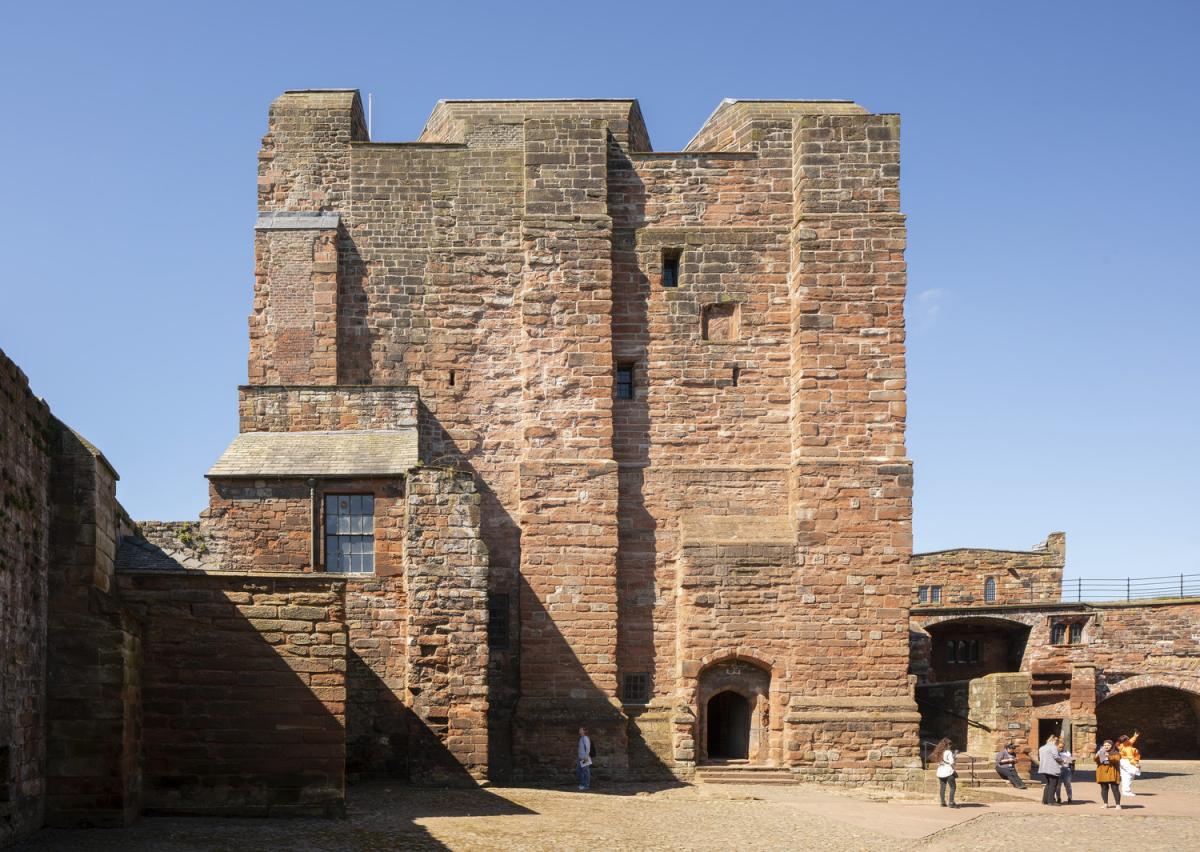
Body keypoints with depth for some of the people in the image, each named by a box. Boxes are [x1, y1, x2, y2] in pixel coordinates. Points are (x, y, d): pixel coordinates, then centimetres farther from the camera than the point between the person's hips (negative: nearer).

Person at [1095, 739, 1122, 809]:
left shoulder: (1116, 753, 5)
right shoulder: (1100, 752, 18)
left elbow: (1116, 760, -11)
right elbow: (1096, 761, 9)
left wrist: (1109, 756, -23)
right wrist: (1097, 756, -12)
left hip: (1112, 773, -4)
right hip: (1102, 773, 4)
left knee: (1115, 788, -10)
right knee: (1104, 788, 2)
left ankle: (1118, 805, -12)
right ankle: (1106, 804, 9)